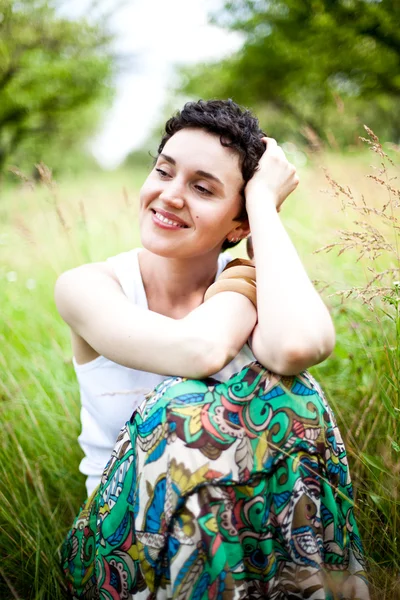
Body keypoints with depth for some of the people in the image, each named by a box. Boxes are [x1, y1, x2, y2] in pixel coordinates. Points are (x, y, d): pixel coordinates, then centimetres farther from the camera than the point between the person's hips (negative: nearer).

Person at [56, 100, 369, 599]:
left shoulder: (252, 283, -6)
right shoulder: (86, 287, -11)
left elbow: (297, 346, -33)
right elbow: (199, 352, -31)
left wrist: (264, 200, -21)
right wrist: (234, 290, -11)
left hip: (239, 522, 2)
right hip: (121, 539, -2)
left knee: (282, 386, -27)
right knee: (183, 406, -32)